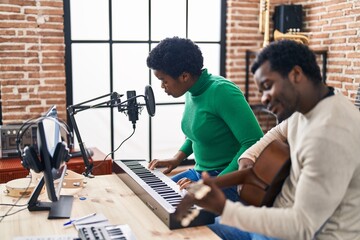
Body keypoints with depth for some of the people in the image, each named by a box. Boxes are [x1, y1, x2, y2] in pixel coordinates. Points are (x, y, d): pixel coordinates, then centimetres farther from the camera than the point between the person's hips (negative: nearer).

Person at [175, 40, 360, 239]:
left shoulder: (329, 134, -30)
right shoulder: (308, 106, 0)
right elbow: (278, 133, 22)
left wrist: (223, 208, -30)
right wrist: (247, 158, 5)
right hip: (284, 220, 9)